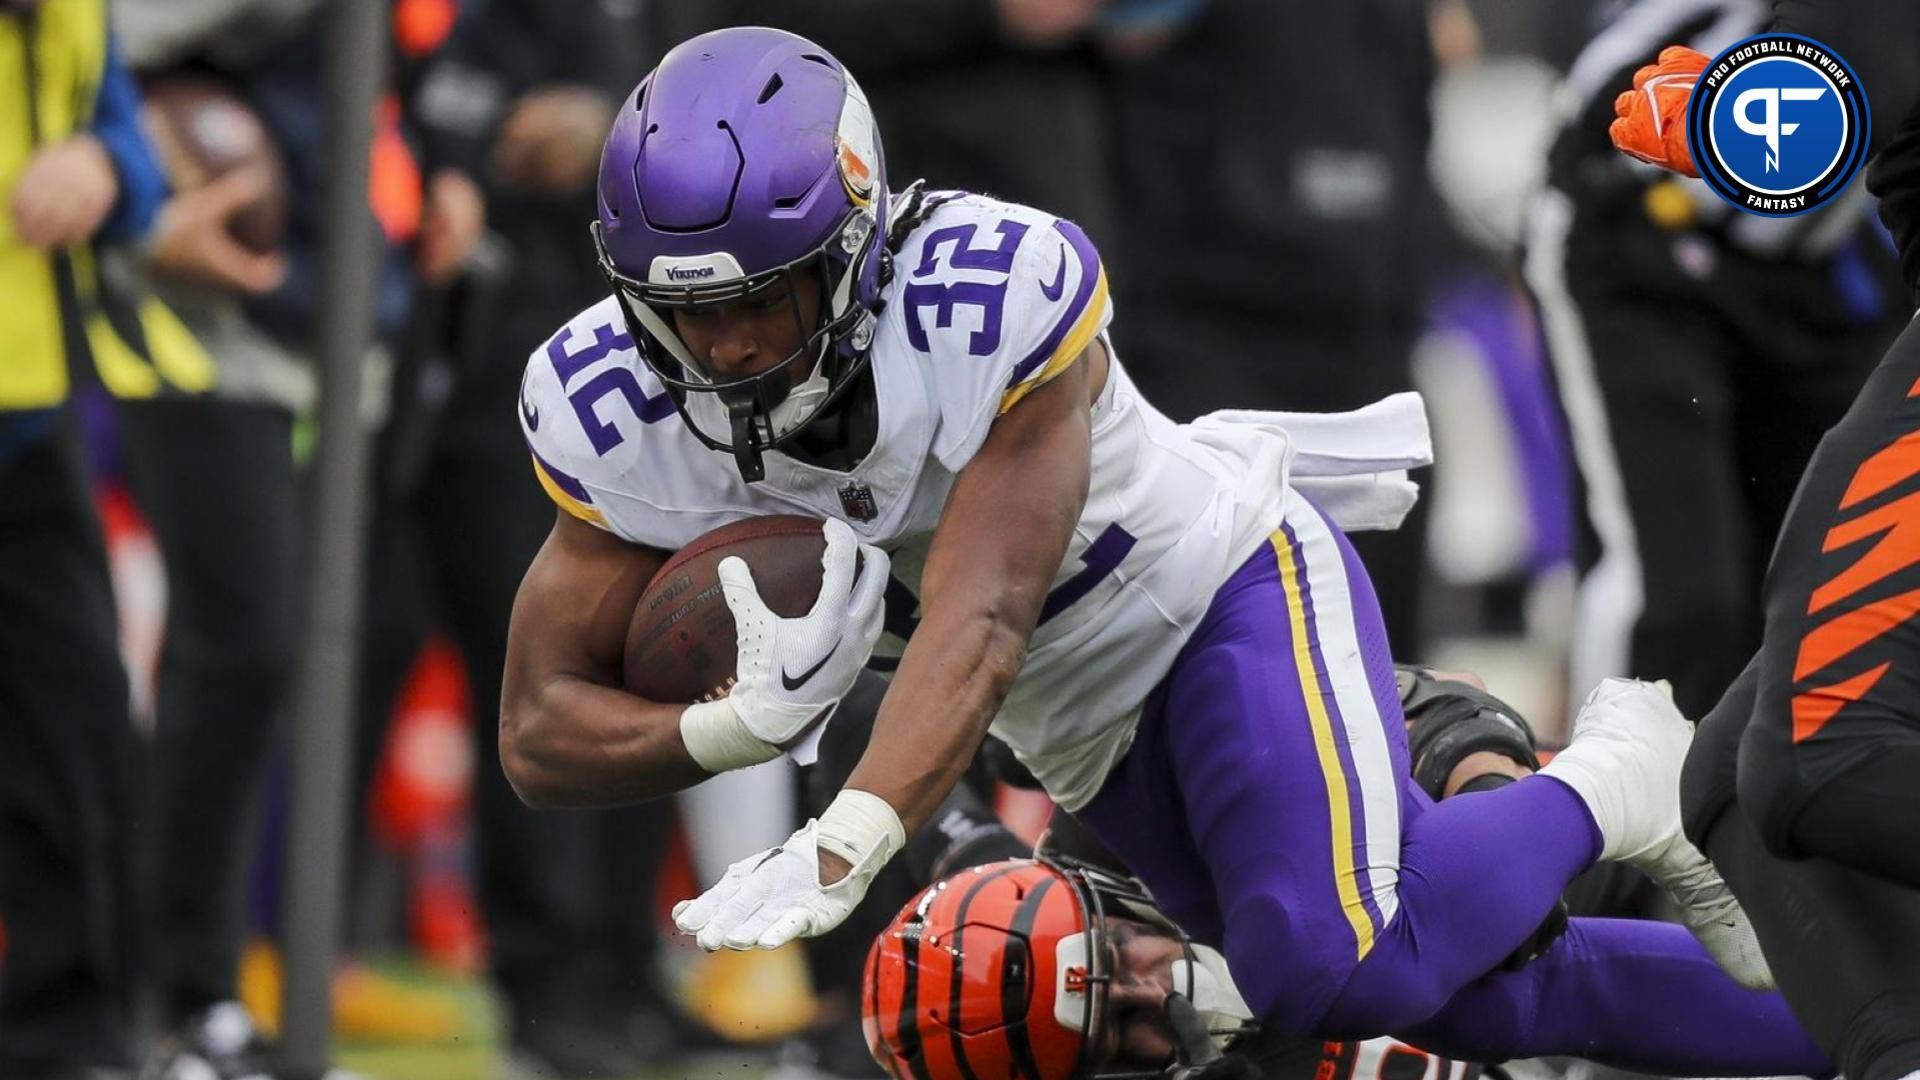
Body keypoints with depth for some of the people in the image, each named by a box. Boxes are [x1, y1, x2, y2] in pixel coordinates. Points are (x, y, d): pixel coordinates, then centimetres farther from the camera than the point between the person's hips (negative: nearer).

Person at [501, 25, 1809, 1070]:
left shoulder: (991, 300, -32)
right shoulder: (621, 413, -16)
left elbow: (978, 626, -38)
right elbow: (543, 737, -11)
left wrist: (841, 850, -53)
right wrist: (747, 726, -32)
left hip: (1231, 595, -5)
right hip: (1090, 736, 5)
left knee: (1337, 967, -28)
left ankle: (1614, 791, 0)